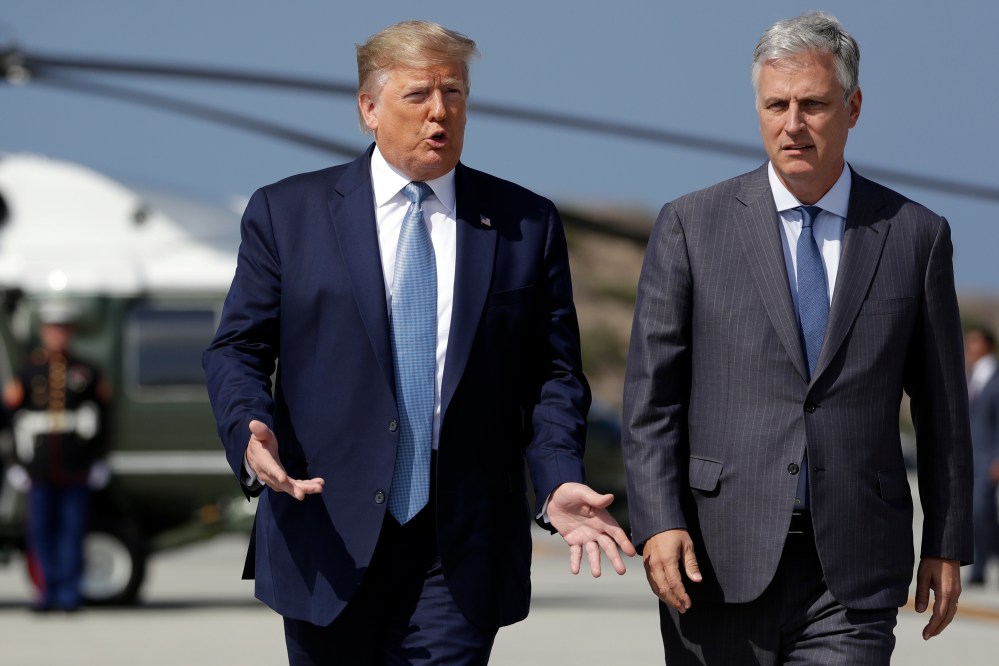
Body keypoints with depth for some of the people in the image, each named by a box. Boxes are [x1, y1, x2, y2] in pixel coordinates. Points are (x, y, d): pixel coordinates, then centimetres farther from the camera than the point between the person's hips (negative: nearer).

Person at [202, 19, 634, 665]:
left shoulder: (528, 225, 8)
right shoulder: (287, 213, 5)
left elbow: (554, 370, 8)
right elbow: (238, 350, 6)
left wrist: (559, 480, -9)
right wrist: (250, 432, -16)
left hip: (461, 556, 0)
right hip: (328, 549, 0)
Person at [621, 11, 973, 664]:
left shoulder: (916, 235, 7)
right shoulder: (691, 226, 4)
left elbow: (941, 404, 12)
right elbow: (651, 395, 2)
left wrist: (947, 543, 10)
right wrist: (658, 523, -10)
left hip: (854, 576, 0)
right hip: (718, 562, 0)